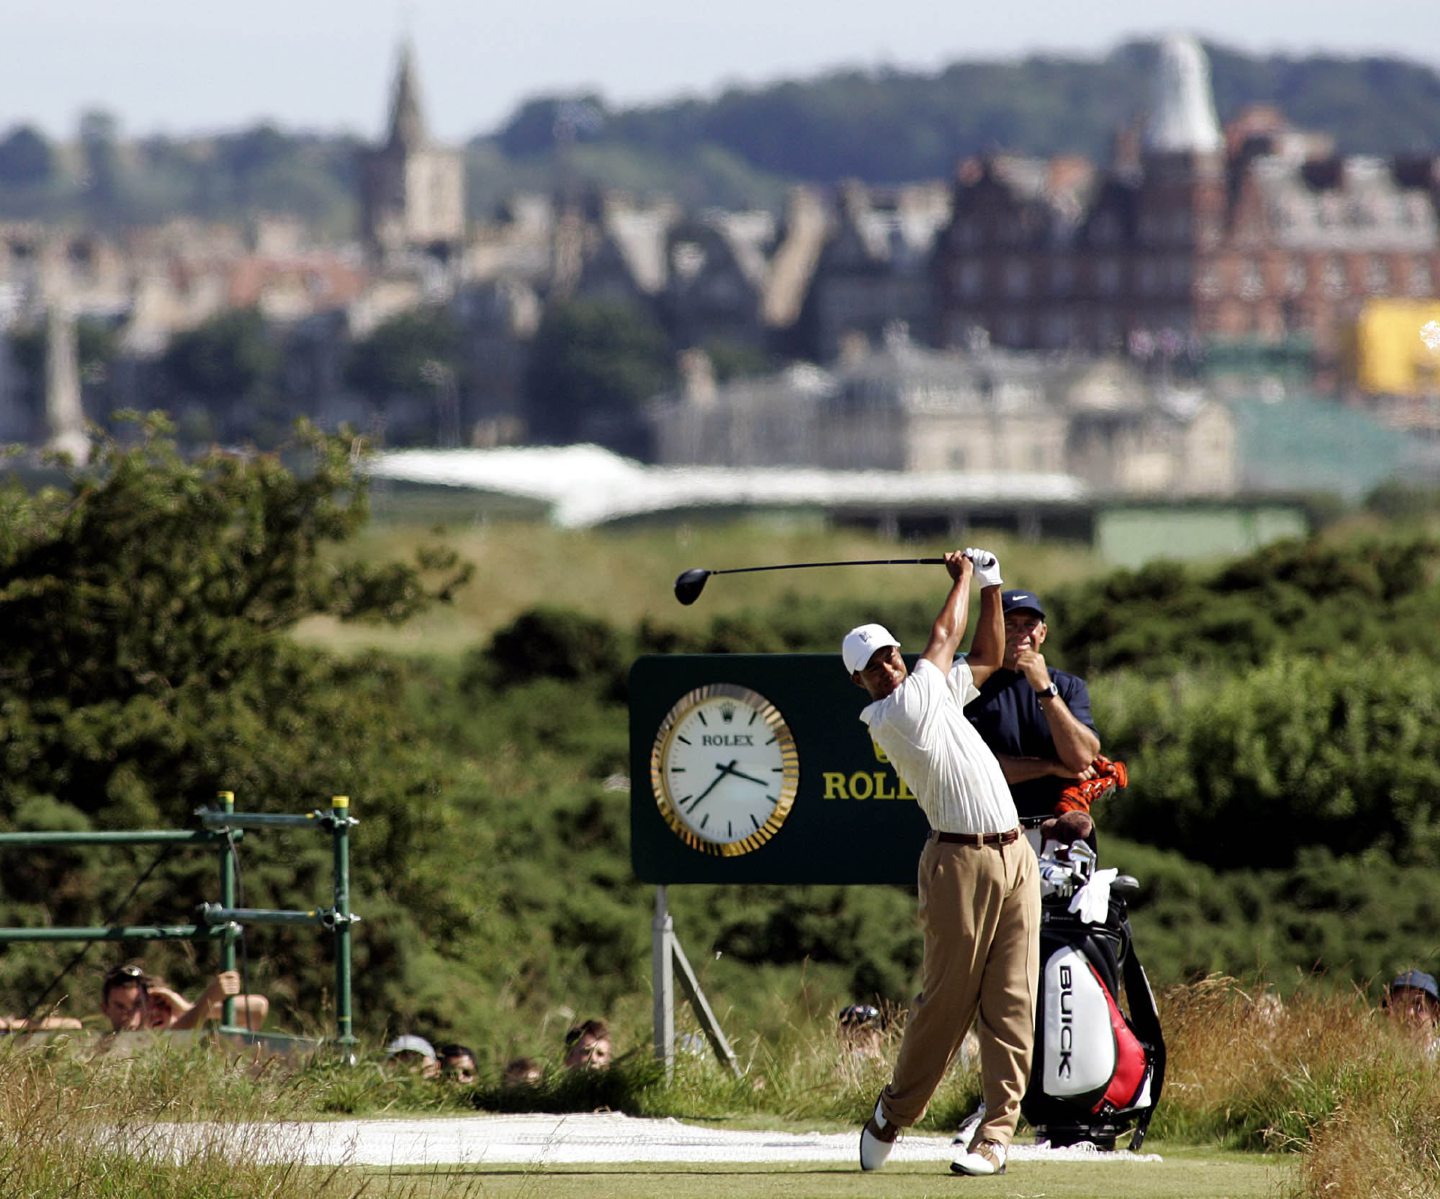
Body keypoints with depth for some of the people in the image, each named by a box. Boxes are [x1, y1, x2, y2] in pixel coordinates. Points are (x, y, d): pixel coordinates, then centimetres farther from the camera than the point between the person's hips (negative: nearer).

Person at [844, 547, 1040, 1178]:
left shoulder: (937, 691, 17)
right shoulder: (882, 717, -5)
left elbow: (986, 658, 32)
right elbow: (944, 640, 3)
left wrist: (990, 586, 22)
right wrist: (962, 578, 18)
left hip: (1016, 858, 7)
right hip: (960, 860, -7)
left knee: (1011, 1002, -1)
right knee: (946, 996, -4)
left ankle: (997, 1132, -2)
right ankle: (893, 1114, 14)